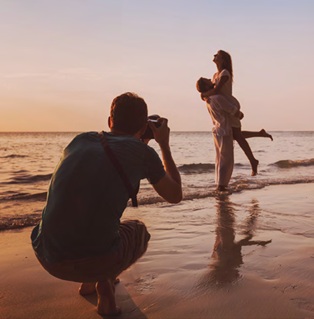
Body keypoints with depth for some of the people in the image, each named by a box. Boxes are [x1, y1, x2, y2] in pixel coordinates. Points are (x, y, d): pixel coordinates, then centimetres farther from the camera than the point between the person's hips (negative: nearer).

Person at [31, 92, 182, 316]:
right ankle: (104, 281, 8)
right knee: (139, 231, 29)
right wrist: (165, 145, 25)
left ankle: (90, 281, 35)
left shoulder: (81, 140, 12)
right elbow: (175, 195, 17)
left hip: (47, 257, 5)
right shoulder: (143, 152, 2)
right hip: (96, 259, -4)